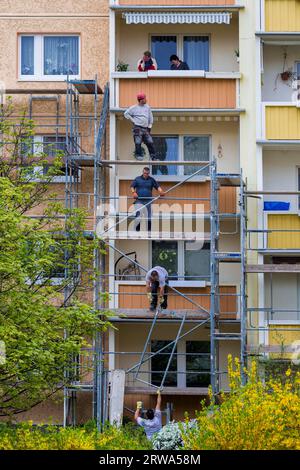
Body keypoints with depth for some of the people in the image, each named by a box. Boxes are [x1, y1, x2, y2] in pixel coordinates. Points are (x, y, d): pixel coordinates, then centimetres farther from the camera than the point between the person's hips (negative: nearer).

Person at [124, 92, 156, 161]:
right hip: (137, 128, -4)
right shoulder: (134, 108, 1)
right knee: (138, 143, -10)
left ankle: (153, 157, -1)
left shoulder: (147, 107, 14)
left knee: (150, 142, -3)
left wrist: (149, 126, 13)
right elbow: (126, 114, 3)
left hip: (145, 128, 4)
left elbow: (150, 117, 21)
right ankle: (138, 155, -4)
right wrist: (133, 120, -3)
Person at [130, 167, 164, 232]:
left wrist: (161, 191, -19)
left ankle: (149, 229, 12)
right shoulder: (137, 179, 8)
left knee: (149, 216, 4)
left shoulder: (151, 180, 9)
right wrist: (133, 192, -16)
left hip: (148, 200, 2)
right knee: (138, 214, -15)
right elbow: (132, 186, 4)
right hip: (139, 200, -2)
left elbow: (157, 186, 2)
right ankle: (137, 229, -9)